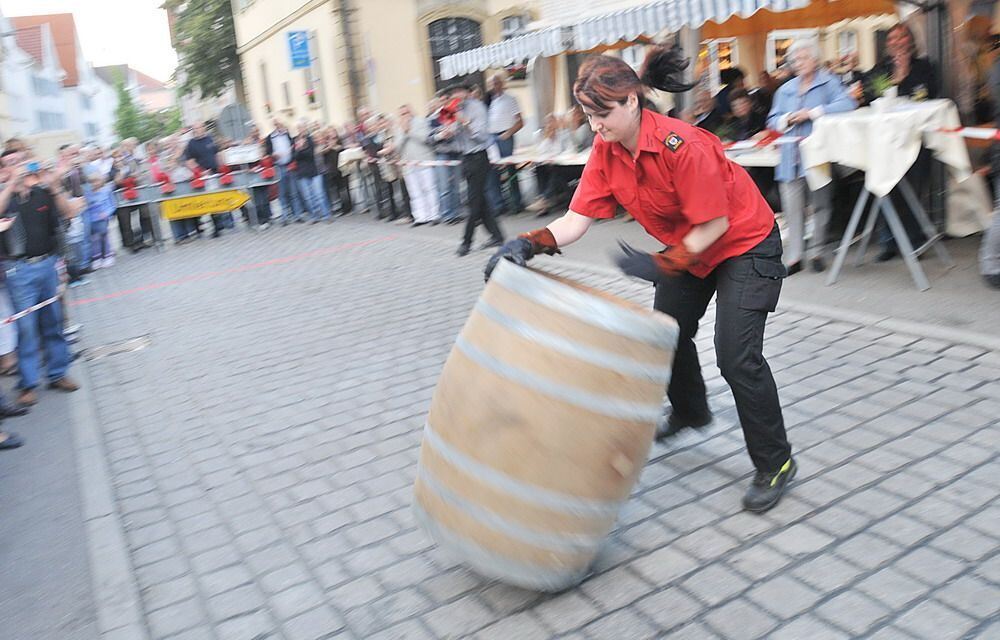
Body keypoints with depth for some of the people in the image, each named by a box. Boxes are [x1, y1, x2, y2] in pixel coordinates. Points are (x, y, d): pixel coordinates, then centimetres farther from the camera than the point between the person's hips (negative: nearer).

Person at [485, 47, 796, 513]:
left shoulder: (681, 145, -32)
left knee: (736, 353, -15)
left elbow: (713, 224, -26)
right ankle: (690, 411, 47)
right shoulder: (606, 150, -12)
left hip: (744, 244, -7)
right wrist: (530, 242, -33)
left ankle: (775, 464, 5)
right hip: (686, 248, 8)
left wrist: (662, 265, -29)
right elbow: (577, 219, -17)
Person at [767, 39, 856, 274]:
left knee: (820, 205, 2)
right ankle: (794, 257, 3)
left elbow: (847, 103, -12)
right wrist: (787, 119, -6)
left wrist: (811, 113, -13)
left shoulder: (828, 82, 4)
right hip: (791, 156, 3)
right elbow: (772, 120, 16)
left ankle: (816, 252, 13)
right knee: (792, 208, -3)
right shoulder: (785, 89, 20)